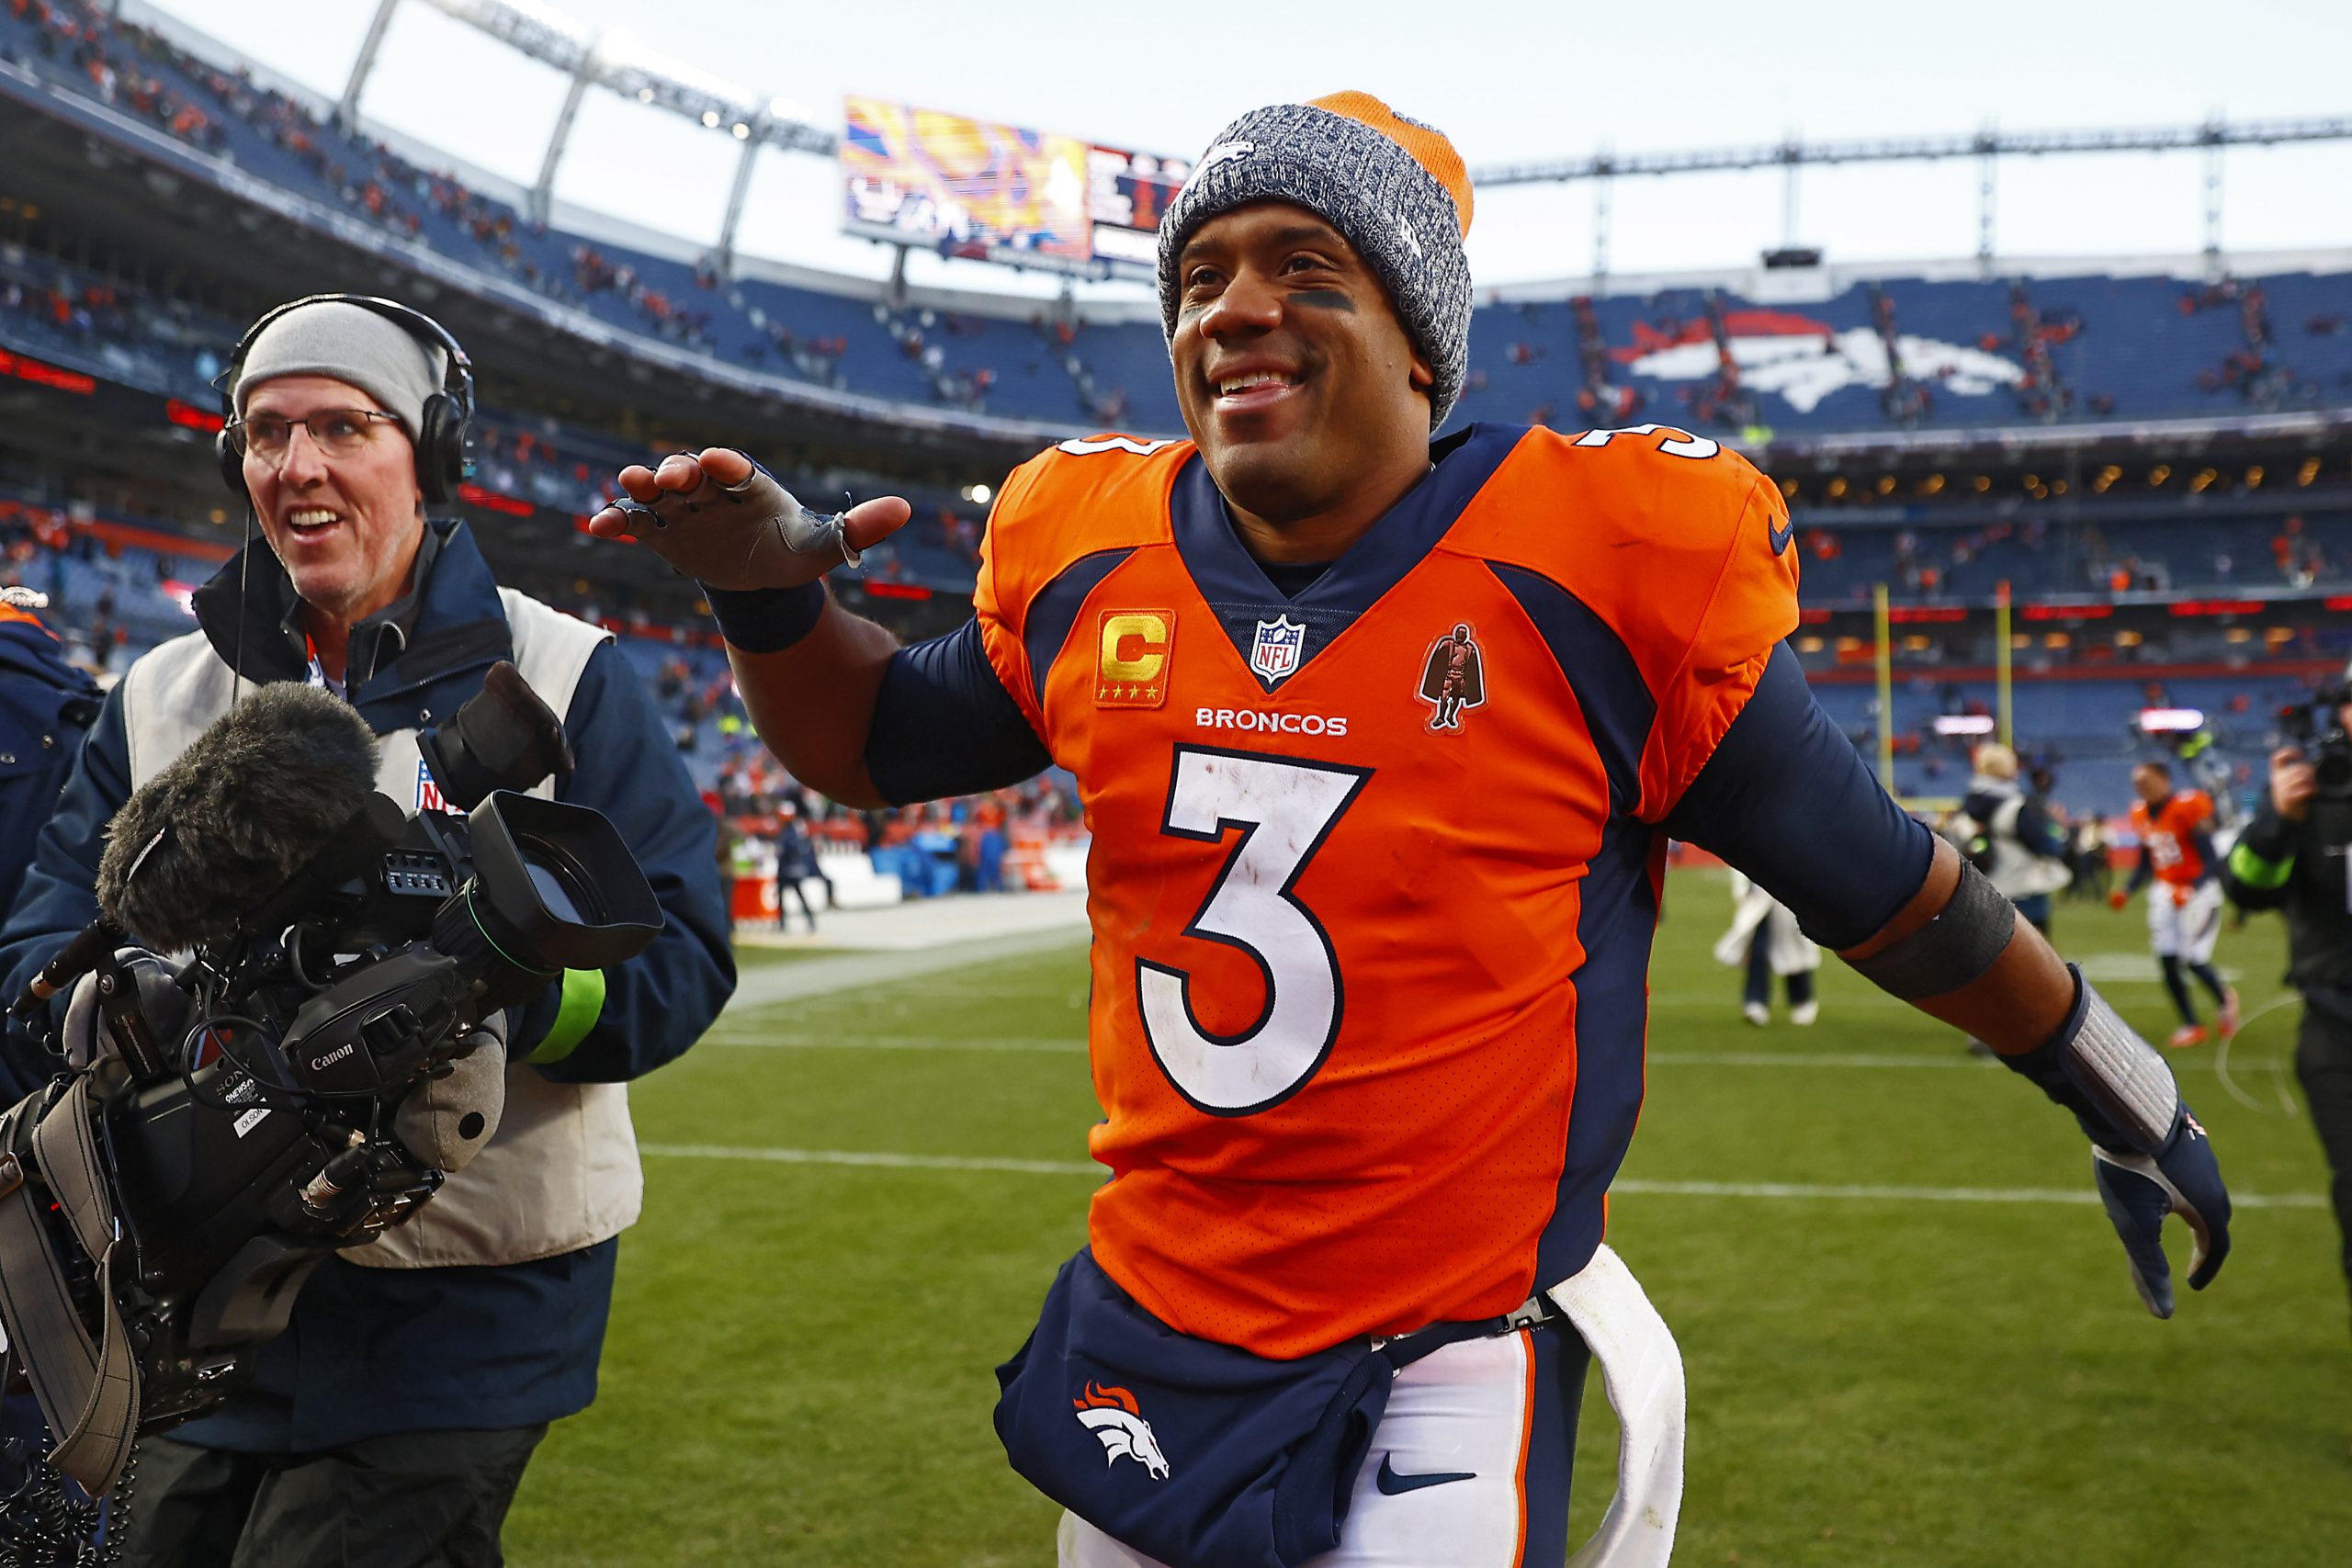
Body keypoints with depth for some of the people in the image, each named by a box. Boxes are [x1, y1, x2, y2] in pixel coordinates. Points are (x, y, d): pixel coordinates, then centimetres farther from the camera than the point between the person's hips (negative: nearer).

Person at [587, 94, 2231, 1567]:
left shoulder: (1596, 569, -14)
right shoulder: (1087, 563, -2)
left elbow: (1866, 871, -3)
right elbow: (873, 747, 16)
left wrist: (2120, 1093, 8)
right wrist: (772, 593, -4)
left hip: (1447, 1378, -4)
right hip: (1144, 1351, 4)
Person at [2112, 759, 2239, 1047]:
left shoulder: (2187, 810, -17)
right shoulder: (2142, 815, 5)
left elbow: (2212, 862, -17)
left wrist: (2190, 891, -30)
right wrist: (2126, 892, 2)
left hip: (2198, 890, -7)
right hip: (2164, 891, 7)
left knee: (2194, 959, -10)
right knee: (2167, 961, 2)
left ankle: (2224, 997, 22)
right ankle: (2191, 1026, 14)